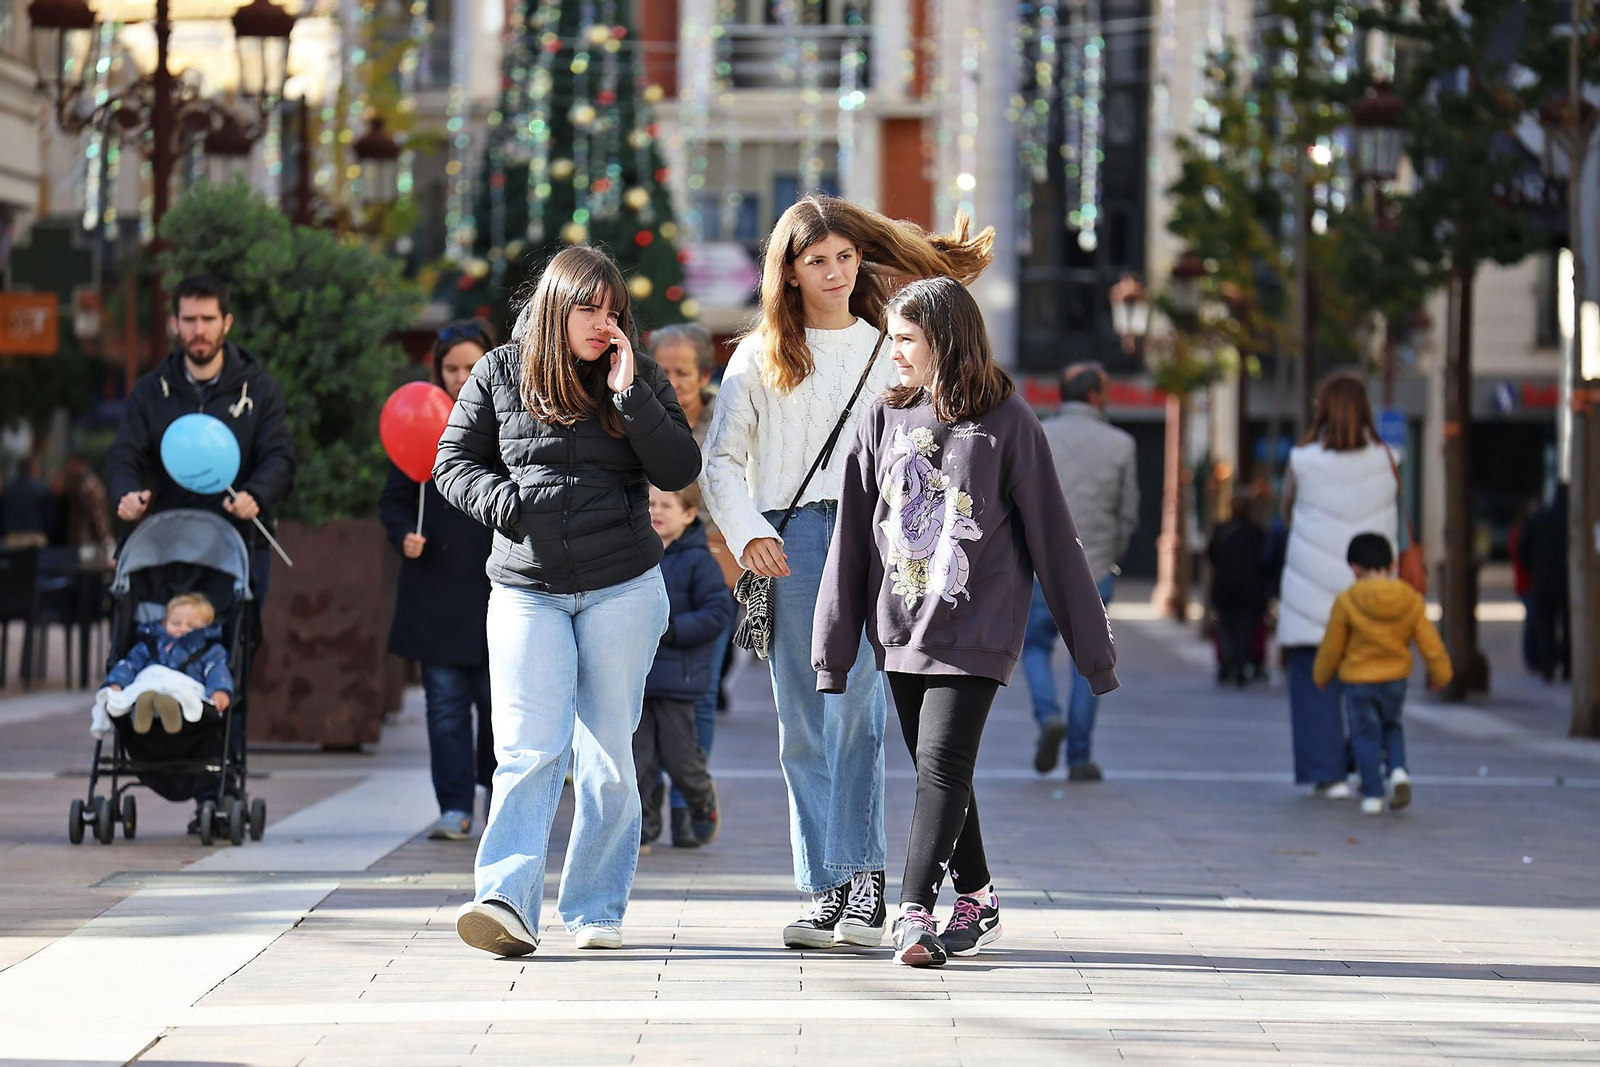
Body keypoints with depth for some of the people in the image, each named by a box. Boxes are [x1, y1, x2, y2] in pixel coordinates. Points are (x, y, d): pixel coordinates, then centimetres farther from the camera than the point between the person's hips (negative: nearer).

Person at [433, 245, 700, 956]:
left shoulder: (641, 379, 6)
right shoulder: (500, 374, 4)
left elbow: (680, 470, -3)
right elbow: (453, 463, 7)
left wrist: (629, 394, -13)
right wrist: (511, 507, -11)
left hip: (623, 589, 1)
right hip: (526, 591, -1)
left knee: (608, 753, 4)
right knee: (528, 750, -13)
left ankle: (596, 910, 11)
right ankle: (506, 901, -22)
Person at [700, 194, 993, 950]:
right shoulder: (759, 357, 15)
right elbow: (721, 459, 11)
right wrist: (747, 533, -5)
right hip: (790, 540, 1)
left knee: (854, 706, -16)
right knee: (802, 729, -1)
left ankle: (863, 876, -17)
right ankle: (824, 892, 2)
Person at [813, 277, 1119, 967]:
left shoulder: (1007, 423, -4)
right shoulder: (883, 422, 7)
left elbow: (1051, 536, -1)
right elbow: (852, 537, 8)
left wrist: (1092, 646, 1)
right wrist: (834, 646, 6)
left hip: (976, 631, -5)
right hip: (900, 628, 5)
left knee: (943, 766, -14)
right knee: (935, 772, 11)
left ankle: (915, 912, -19)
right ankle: (975, 899, 25)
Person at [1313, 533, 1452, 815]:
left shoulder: (1346, 602, -15)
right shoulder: (1412, 601, -7)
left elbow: (1331, 647, -5)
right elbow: (1430, 643, -1)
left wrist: (1321, 675, 12)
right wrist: (1440, 673, 16)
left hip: (1357, 679, -3)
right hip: (1396, 678, 3)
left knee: (1365, 735, 7)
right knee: (1391, 726, 24)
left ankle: (1372, 794, 4)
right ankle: (1398, 771, 1)